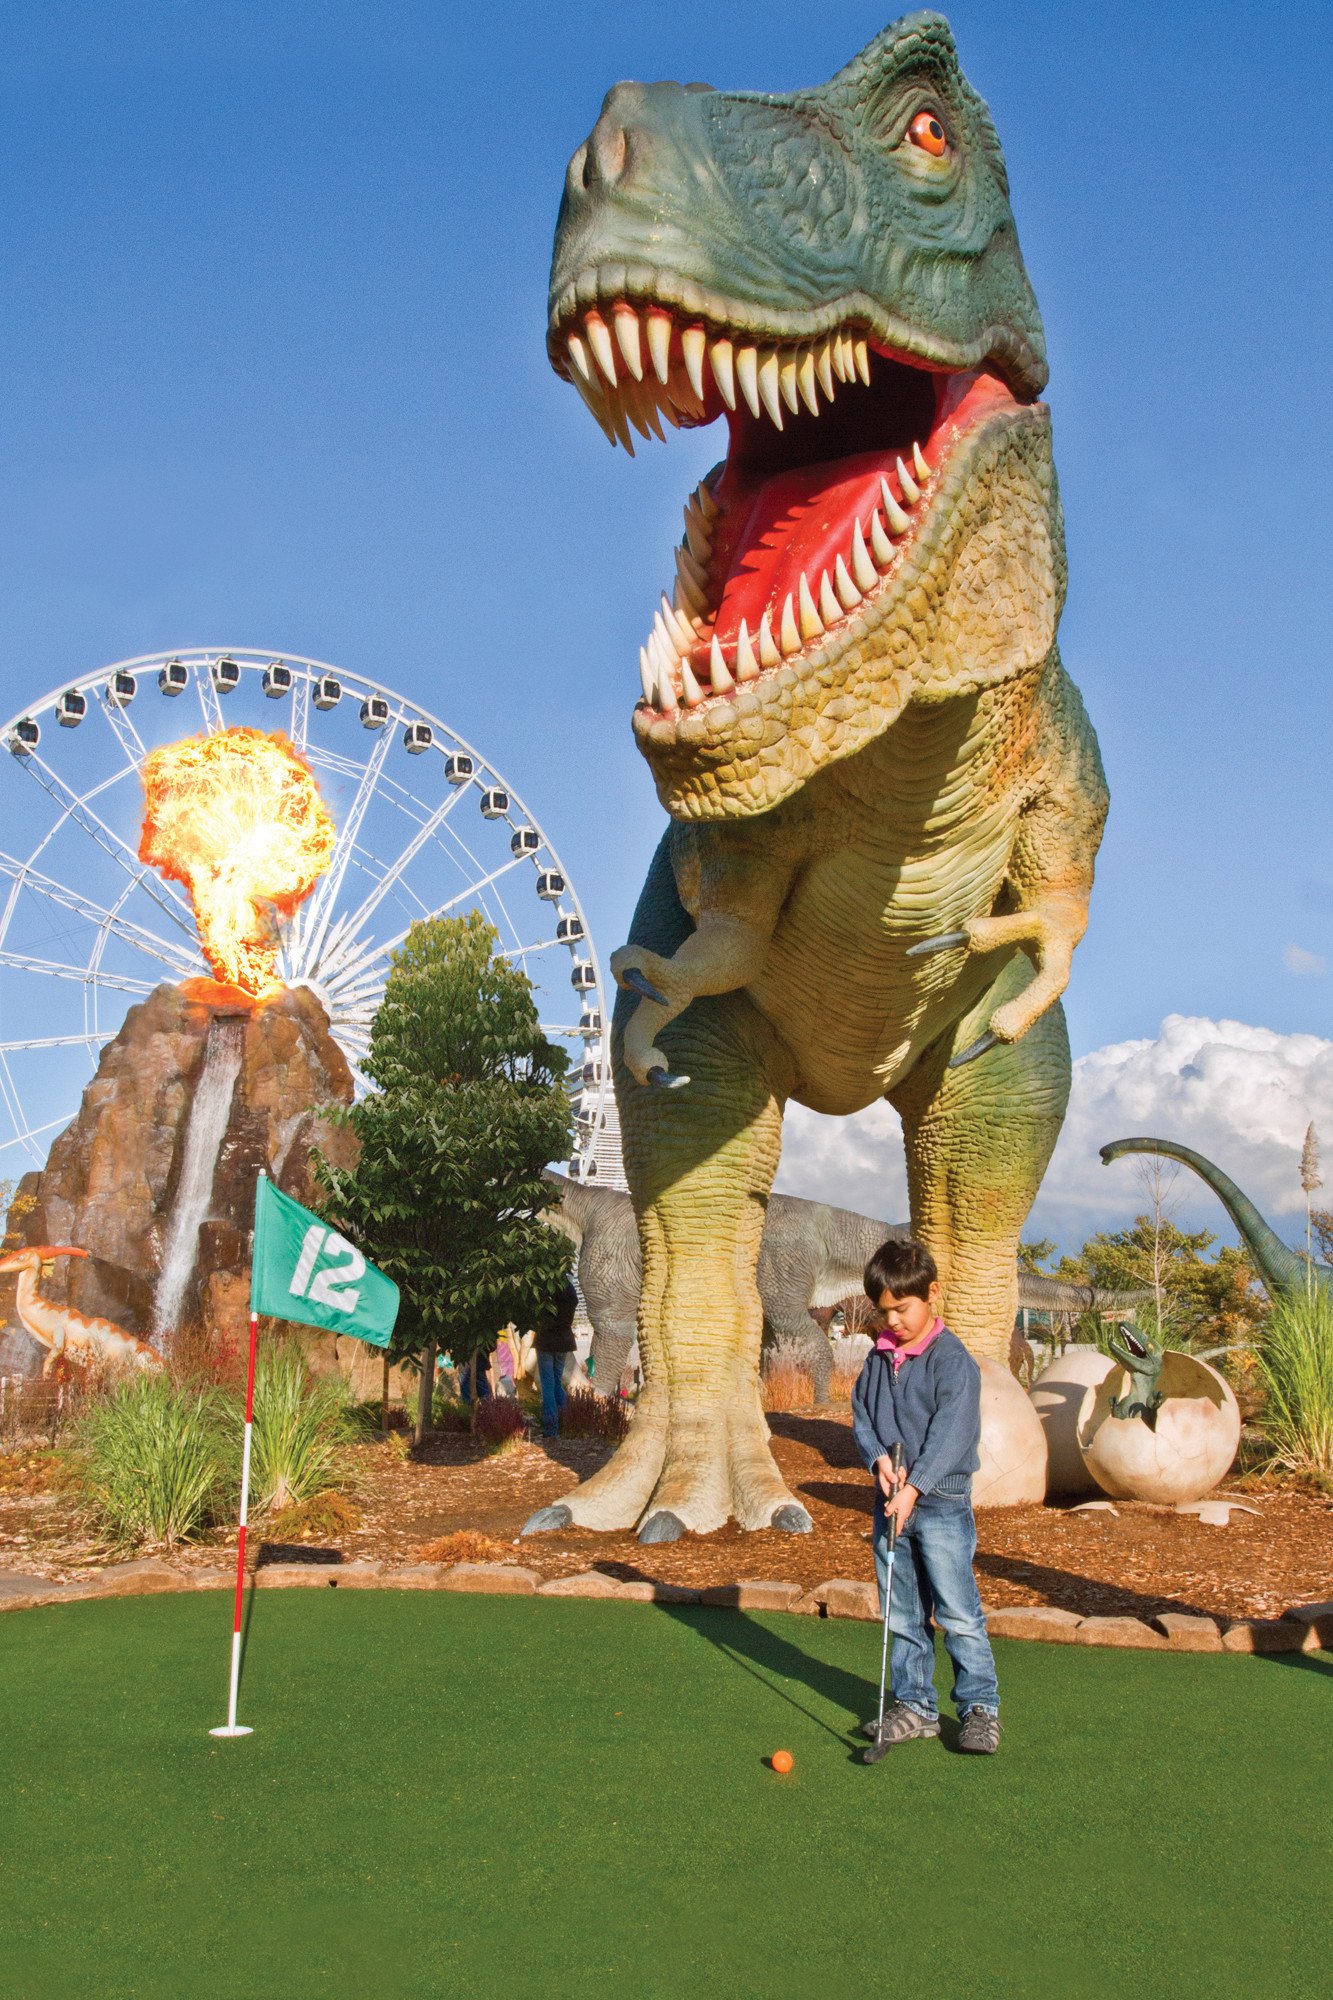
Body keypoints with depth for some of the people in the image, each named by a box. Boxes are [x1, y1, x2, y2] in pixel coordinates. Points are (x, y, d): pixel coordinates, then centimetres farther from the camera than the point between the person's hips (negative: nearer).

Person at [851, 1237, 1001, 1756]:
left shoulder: (952, 1361, -11)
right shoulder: (878, 1359, 9)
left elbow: (951, 1433, -18)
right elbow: (860, 1416, 9)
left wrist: (915, 1486, -25)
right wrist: (879, 1458, -11)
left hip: (941, 1504, -6)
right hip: (889, 1502, 6)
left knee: (958, 1613, -3)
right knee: (902, 1615, 12)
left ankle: (980, 1706, 7)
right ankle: (914, 1705, 21)